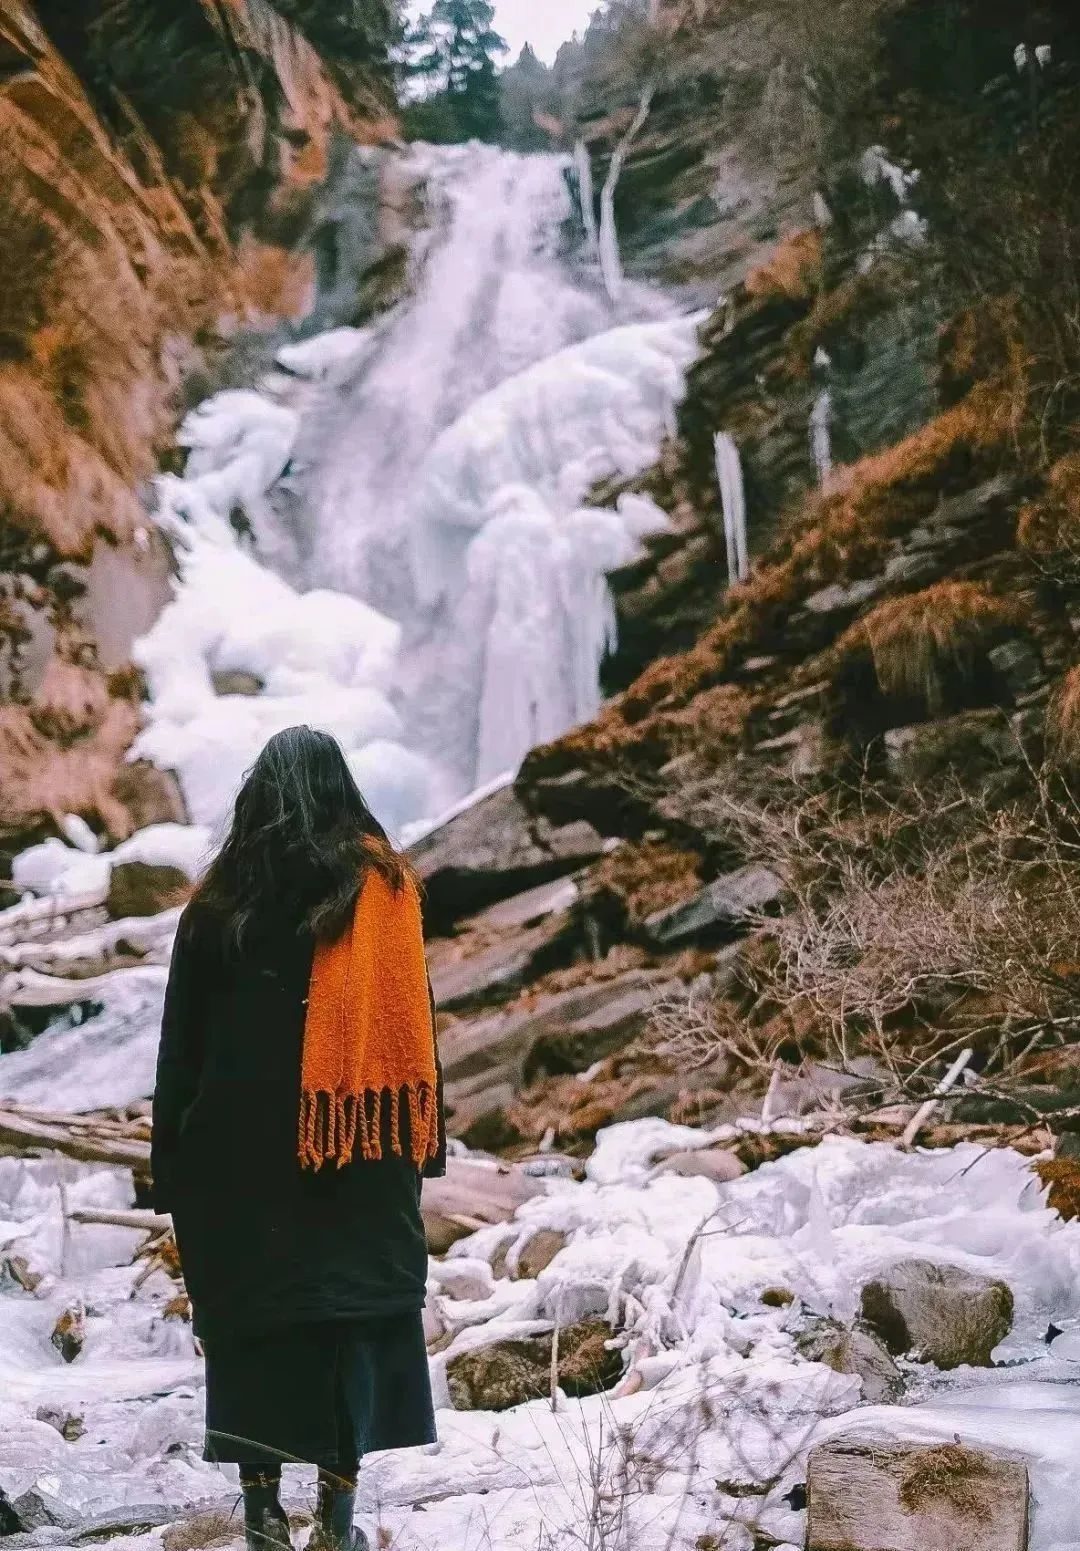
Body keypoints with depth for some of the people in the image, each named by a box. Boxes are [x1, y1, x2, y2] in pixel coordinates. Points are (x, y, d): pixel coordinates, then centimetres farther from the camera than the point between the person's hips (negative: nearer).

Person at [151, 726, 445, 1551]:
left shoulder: (221, 901, 2)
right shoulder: (386, 887, -2)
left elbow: (183, 1043, 4)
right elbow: (413, 1020, -2)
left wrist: (174, 1164, 10)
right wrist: (425, 1138, 4)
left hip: (241, 1145, 1)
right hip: (362, 1152, 0)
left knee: (253, 1314, 8)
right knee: (358, 1310, 6)